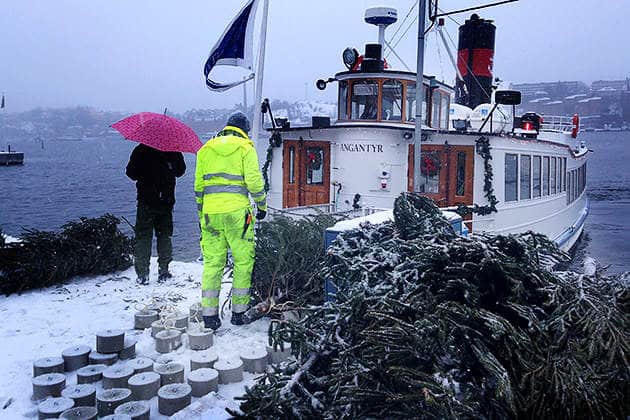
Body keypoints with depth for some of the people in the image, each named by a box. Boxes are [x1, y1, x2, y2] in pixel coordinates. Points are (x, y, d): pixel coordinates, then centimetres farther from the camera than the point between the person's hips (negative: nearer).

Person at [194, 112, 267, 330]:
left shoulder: (206, 149, 16)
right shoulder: (245, 148, 2)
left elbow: (199, 185, 17)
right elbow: (254, 181, -7)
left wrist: (201, 214, 23)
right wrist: (262, 205, 5)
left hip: (211, 212, 4)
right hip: (236, 211, -4)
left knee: (212, 263, 8)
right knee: (243, 261, 7)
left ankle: (209, 315, 8)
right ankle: (238, 312, 11)